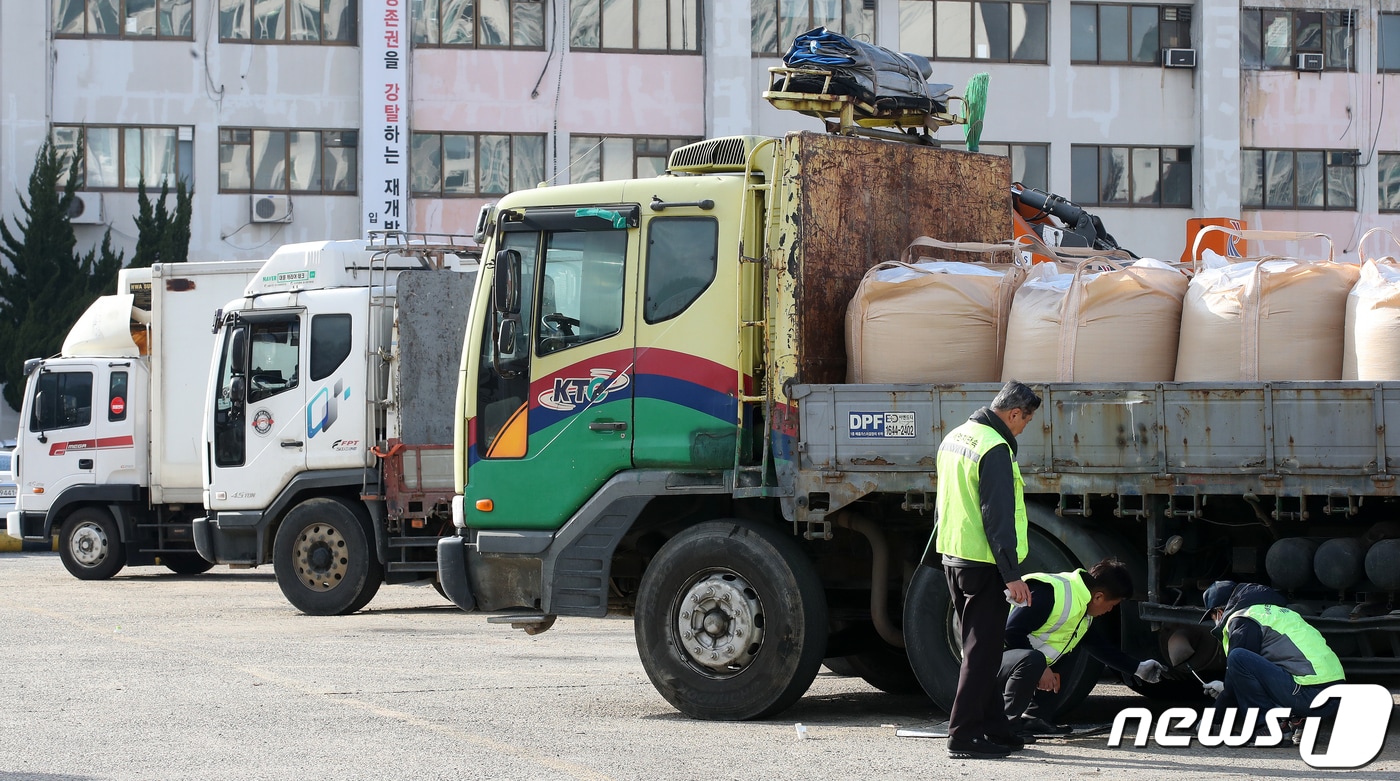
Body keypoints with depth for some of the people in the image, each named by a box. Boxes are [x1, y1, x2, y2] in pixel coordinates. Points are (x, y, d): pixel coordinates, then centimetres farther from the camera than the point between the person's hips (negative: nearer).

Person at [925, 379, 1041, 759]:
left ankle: (993, 728, 20)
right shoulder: (995, 448, -18)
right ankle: (963, 735, -4)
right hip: (982, 562, -9)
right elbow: (999, 517, -21)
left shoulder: (954, 438, 12)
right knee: (982, 651, -4)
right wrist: (1011, 574, -20)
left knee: (981, 647, 15)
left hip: (953, 557, 9)